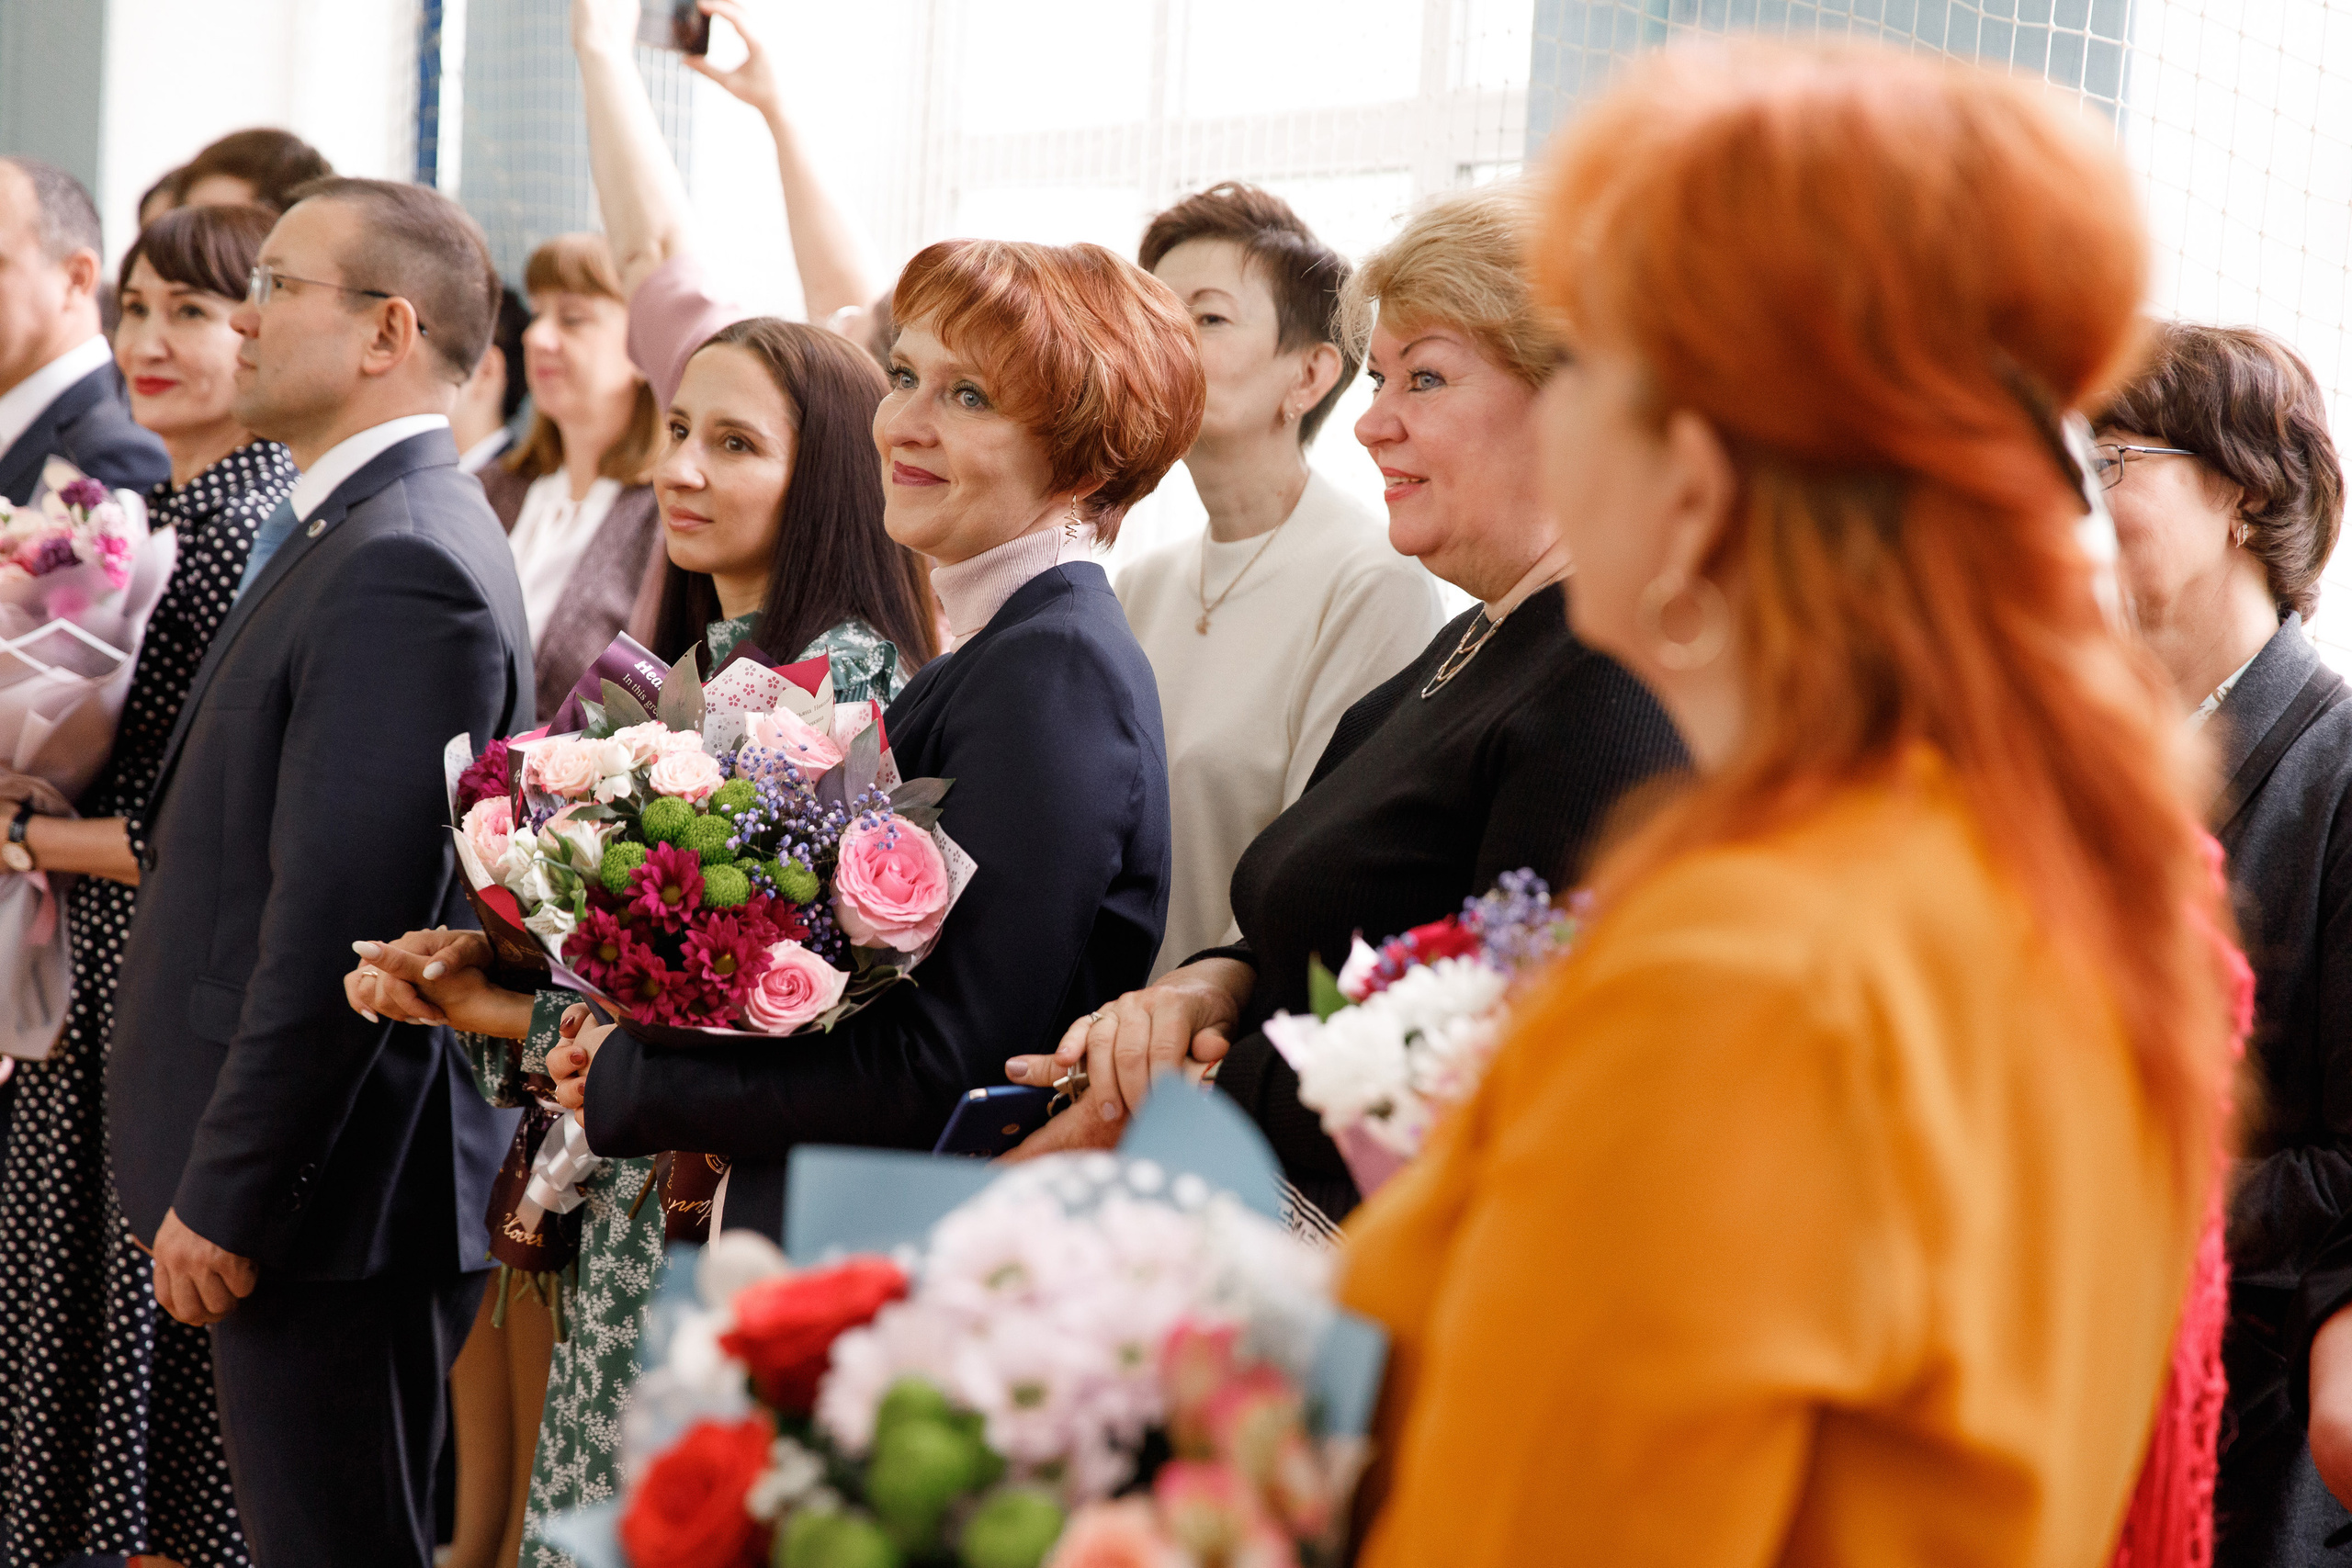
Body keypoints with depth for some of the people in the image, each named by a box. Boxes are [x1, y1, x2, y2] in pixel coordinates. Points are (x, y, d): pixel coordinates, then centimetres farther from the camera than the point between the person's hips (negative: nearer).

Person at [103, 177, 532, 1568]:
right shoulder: (359, 531, 15)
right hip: (330, 1183, 10)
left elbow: (340, 920, -23)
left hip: (336, 1191, -10)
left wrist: (227, 1197, -19)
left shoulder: (403, 567, -19)